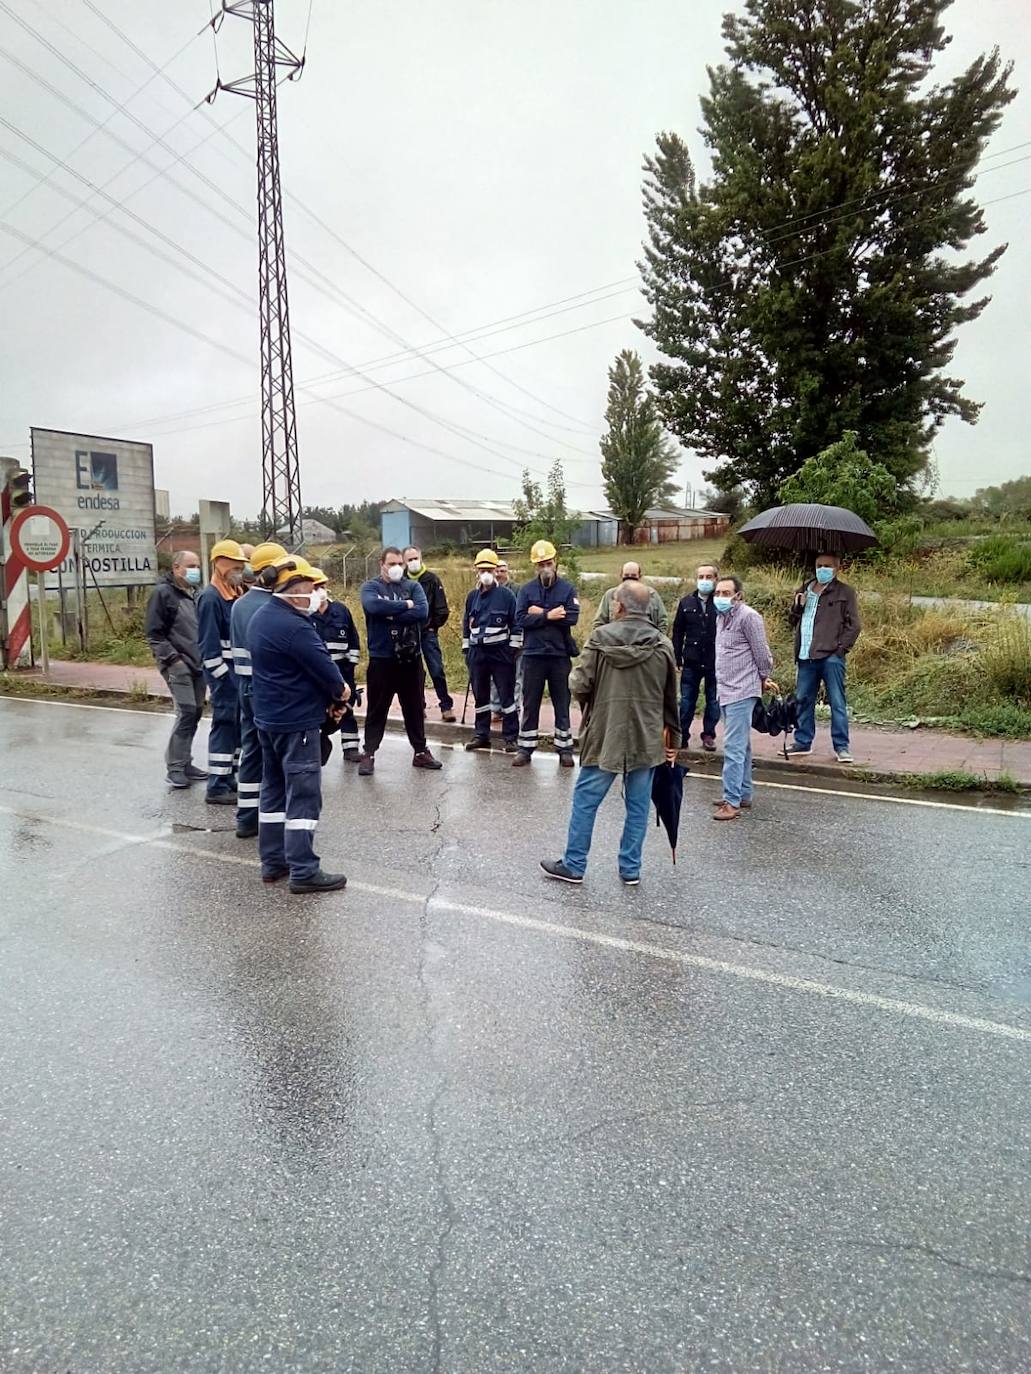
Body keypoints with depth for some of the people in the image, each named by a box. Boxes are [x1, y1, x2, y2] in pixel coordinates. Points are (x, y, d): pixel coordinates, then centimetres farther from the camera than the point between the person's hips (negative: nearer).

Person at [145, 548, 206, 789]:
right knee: (186, 712, -14)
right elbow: (154, 634, -9)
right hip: (177, 664, -7)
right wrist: (172, 659, -16)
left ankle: (184, 763, 19)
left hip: (197, 663, 7)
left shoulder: (195, 594, 17)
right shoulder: (163, 593, -5)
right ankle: (175, 768, -5)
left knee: (195, 711, 8)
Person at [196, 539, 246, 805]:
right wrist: (223, 676, -20)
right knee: (224, 725, -6)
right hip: (224, 672, -9)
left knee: (239, 724, 13)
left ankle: (229, 777, 24)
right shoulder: (210, 597, -13)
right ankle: (217, 787, -1)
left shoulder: (236, 594, 14)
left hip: (240, 670, 9)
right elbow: (209, 643, -18)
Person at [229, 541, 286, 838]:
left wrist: (240, 683, 18)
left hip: (245, 684, 8)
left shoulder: (239, 605, 9)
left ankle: (246, 818, 20)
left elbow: (235, 648, 13)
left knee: (251, 750, 14)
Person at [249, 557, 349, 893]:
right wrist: (339, 693, 3)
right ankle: (304, 871, -1)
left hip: (268, 718, 10)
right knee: (303, 795, -5)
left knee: (274, 789, 15)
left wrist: (327, 695, 3)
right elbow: (325, 668, -19)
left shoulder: (261, 618, 9)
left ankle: (273, 862, 23)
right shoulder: (294, 627, -22)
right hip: (297, 721, -10)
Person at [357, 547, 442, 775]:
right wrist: (405, 605, -14)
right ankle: (368, 754, 12)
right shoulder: (371, 587, 1)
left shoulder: (413, 586, 7)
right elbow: (374, 606, -22)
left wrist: (390, 615, -15)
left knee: (415, 707, 12)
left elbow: (423, 611, -12)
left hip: (411, 656, 3)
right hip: (381, 658, -2)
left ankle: (420, 752, 22)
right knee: (377, 708, 4)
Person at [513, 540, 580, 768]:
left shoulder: (567, 589, 1)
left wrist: (540, 613, -11)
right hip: (533, 654, 1)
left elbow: (572, 617, -13)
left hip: (560, 654, 0)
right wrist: (549, 616, -17)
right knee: (530, 704, 7)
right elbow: (520, 619, -9)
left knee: (562, 703, 8)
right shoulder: (526, 590, 3)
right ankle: (525, 749, 16)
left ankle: (565, 748, 18)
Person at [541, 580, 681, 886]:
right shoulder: (662, 645, 1)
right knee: (638, 806, 12)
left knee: (585, 801, 10)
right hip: (646, 739, 3)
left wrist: (573, 678, 12)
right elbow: (670, 698, 7)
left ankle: (573, 865, 19)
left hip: (604, 736, -2)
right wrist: (672, 735, 18)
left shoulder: (601, 637, -9)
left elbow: (579, 686, -11)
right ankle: (630, 869, 19)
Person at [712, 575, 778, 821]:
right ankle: (743, 794, 25)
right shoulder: (721, 617, 14)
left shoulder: (748, 617, -13)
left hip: (741, 692, -9)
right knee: (741, 746, 16)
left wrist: (764, 679, 5)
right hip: (726, 691, 9)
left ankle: (732, 801, -9)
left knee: (734, 747, -11)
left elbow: (762, 653, -10)